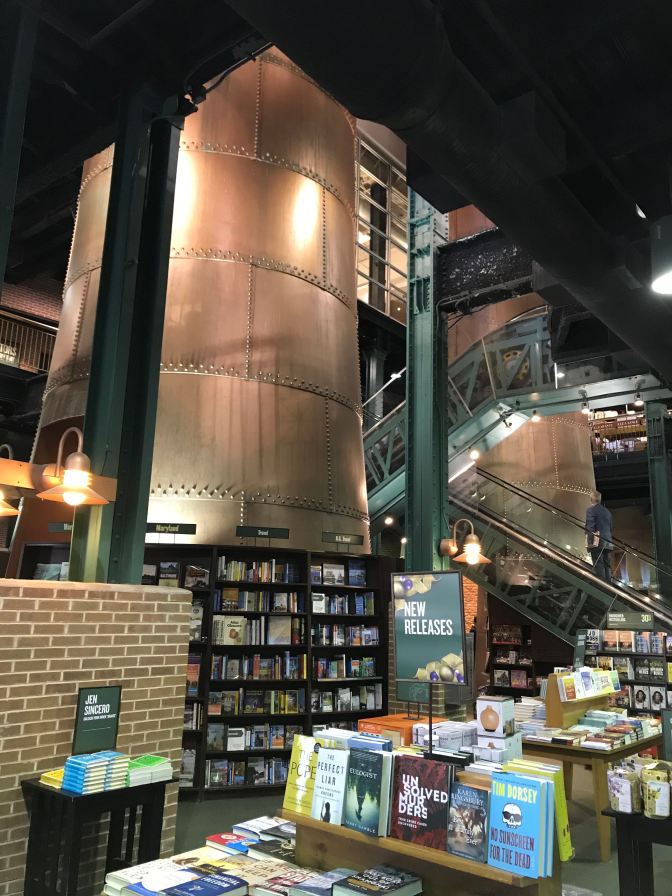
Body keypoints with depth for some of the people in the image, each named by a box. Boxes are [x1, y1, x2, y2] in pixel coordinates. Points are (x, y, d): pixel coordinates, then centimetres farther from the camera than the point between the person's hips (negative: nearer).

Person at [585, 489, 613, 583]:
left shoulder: (591, 510, -4)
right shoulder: (607, 511, 17)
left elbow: (589, 527, -14)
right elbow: (611, 528, 20)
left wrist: (590, 542, -14)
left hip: (597, 544, -7)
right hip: (608, 544, 7)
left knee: (599, 567, -8)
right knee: (607, 566, 9)